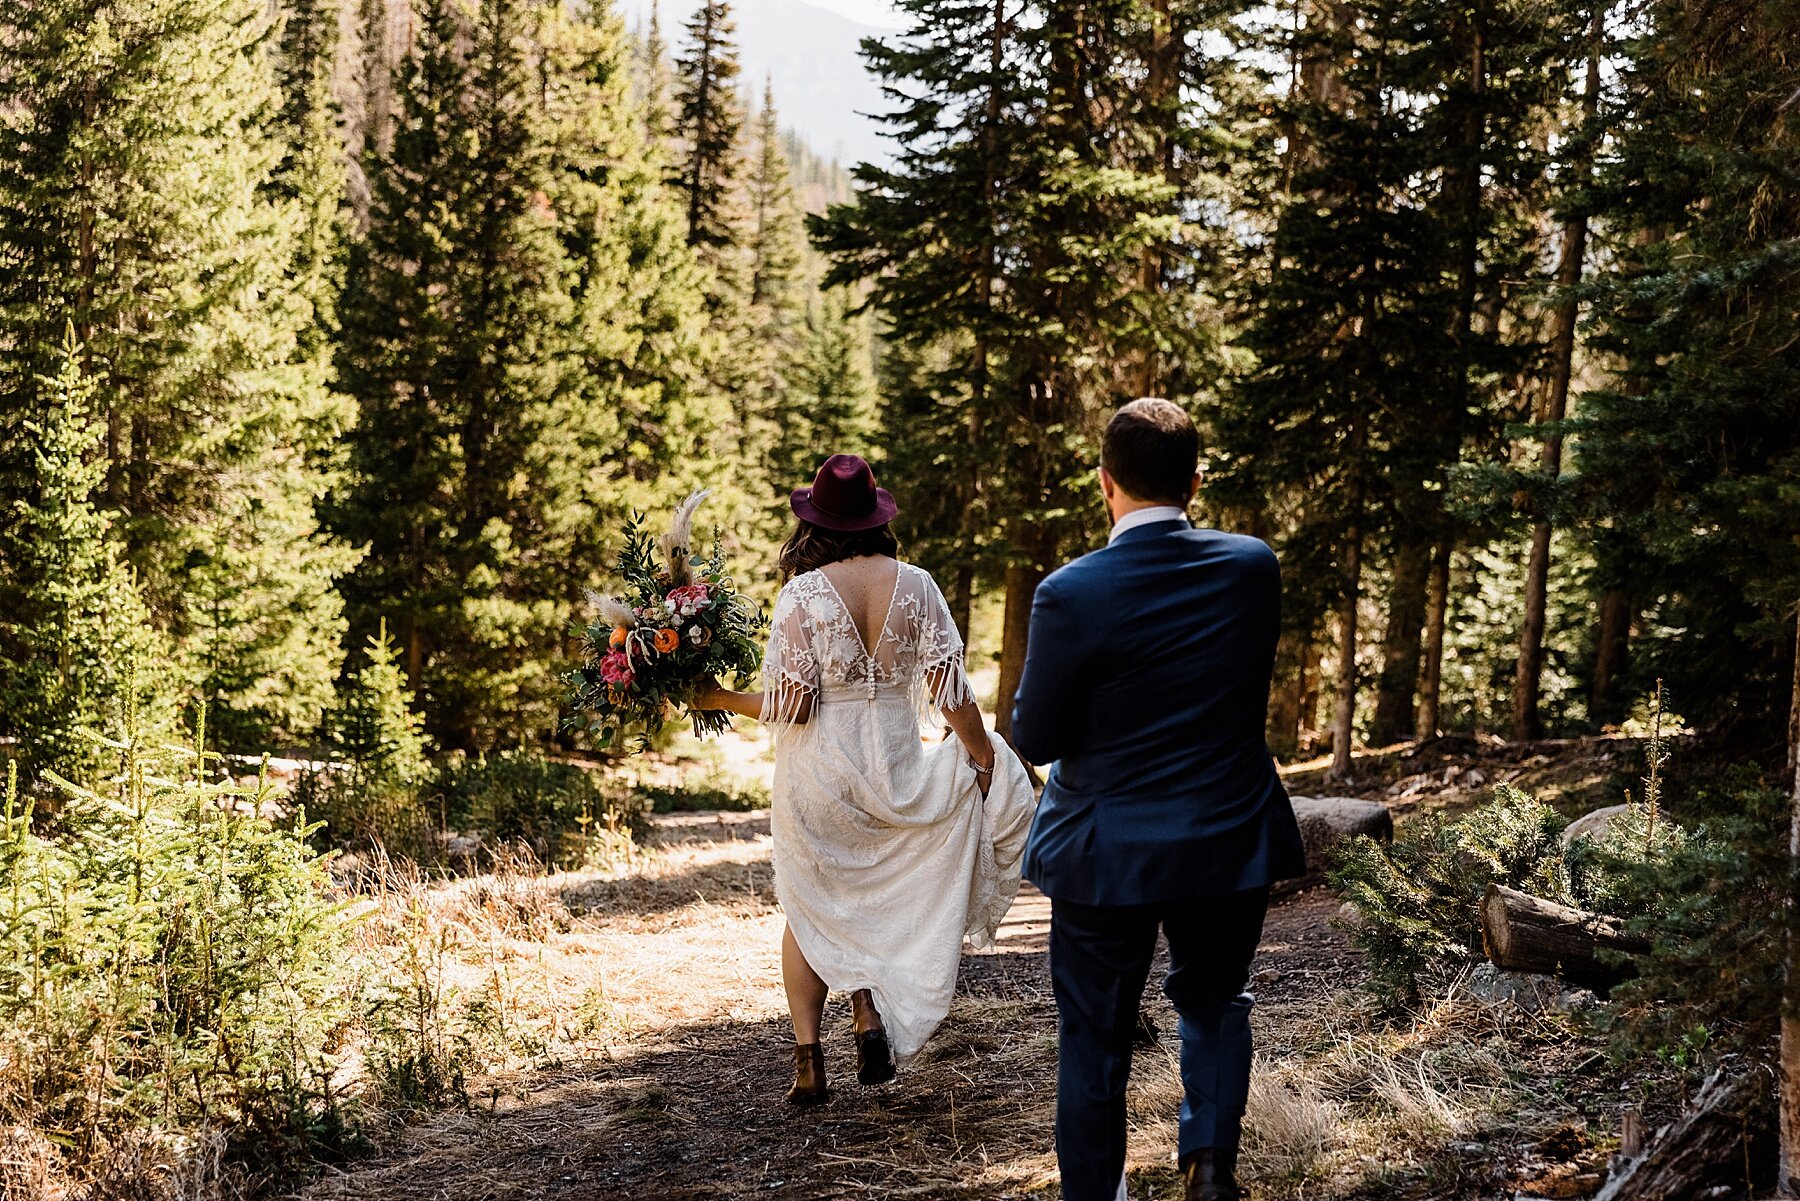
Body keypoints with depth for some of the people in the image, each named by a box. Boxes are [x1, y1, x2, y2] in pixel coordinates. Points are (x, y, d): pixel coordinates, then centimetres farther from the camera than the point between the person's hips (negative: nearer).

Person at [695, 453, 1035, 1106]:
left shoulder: (802, 593, -11)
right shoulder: (915, 584, -4)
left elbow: (788, 704, -13)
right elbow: (950, 690, -5)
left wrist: (720, 699, 1)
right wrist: (986, 760, 4)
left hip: (817, 774, -1)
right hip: (894, 774, 1)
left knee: (809, 910, 15)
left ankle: (808, 1059, 12)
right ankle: (870, 1007, 5)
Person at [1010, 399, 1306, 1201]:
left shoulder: (1072, 594, -19)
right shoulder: (1253, 568, -8)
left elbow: (1034, 739, -11)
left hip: (1108, 855, -2)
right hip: (1230, 844, 3)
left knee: (1094, 1038, 13)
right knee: (1215, 1000, 26)